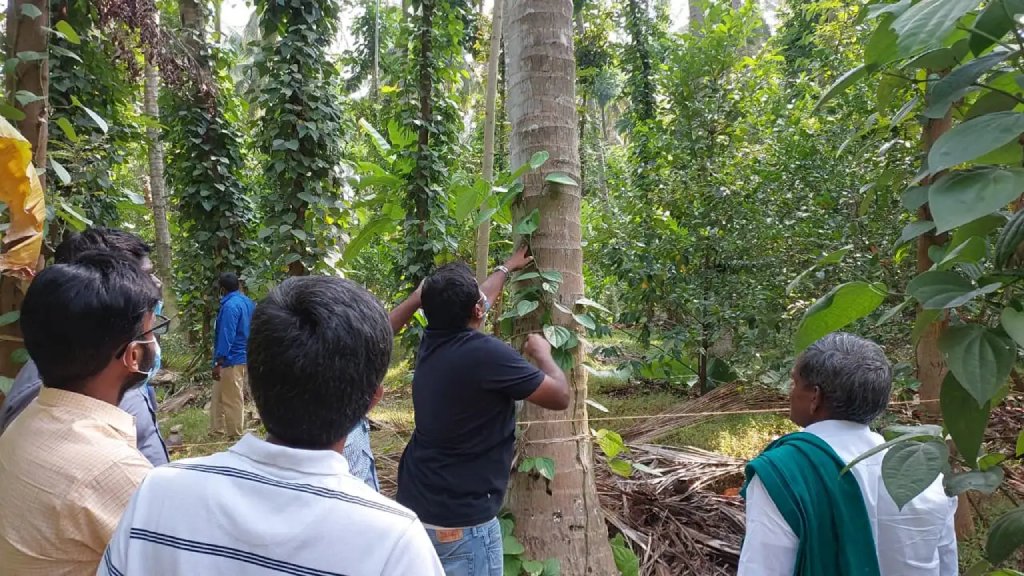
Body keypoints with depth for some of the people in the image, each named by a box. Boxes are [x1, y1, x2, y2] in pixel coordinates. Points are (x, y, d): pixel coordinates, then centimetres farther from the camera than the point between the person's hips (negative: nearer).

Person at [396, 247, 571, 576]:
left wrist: (507, 268, 34)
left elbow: (465, 304, 20)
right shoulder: (486, 353, -23)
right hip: (460, 521, -7)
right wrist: (542, 354, 6)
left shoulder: (430, 342, -2)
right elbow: (560, 397, -12)